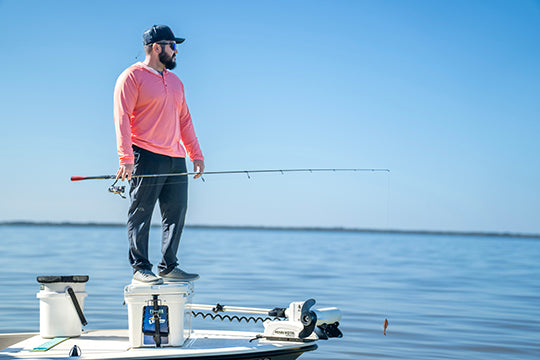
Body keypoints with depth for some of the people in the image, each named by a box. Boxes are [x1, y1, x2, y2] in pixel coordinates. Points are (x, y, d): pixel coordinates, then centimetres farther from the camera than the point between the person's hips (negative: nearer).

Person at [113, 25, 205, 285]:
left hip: (176, 159, 7)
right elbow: (121, 117, -9)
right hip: (146, 156, -7)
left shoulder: (175, 82, 22)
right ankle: (140, 267, 3)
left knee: (177, 213, 5)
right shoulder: (132, 77, -1)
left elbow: (184, 120, 25)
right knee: (141, 213, -3)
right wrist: (126, 158, -18)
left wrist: (196, 154, 17)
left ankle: (169, 267, 13)